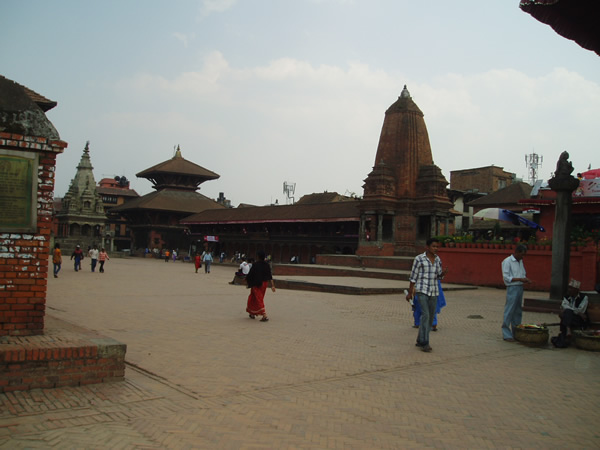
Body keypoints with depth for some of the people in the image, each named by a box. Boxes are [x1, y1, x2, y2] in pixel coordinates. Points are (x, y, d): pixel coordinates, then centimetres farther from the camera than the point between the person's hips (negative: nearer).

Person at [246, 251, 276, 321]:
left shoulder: (255, 265, -16)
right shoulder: (267, 265, -2)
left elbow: (250, 274, -9)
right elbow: (270, 276, -5)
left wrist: (246, 279, 10)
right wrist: (272, 285, -4)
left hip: (256, 284, -6)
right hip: (264, 283, 6)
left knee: (258, 299, -2)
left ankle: (265, 316, -15)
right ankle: (253, 314, 34)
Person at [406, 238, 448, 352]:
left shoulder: (437, 259, 8)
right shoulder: (419, 259, -8)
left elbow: (439, 276, 13)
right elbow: (413, 276, -4)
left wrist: (444, 272, -11)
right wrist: (410, 293, -2)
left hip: (433, 291, 6)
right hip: (421, 291, -6)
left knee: (431, 317, 9)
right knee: (425, 315, -17)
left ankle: (420, 341, 23)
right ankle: (424, 343, -11)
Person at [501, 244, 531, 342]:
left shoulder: (520, 261, 15)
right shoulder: (507, 262, -9)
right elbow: (506, 278, -14)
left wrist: (525, 279, 1)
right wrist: (520, 279, -20)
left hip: (520, 288, 8)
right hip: (512, 288, -8)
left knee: (518, 311, 12)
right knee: (509, 311, -7)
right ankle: (506, 334, -2)